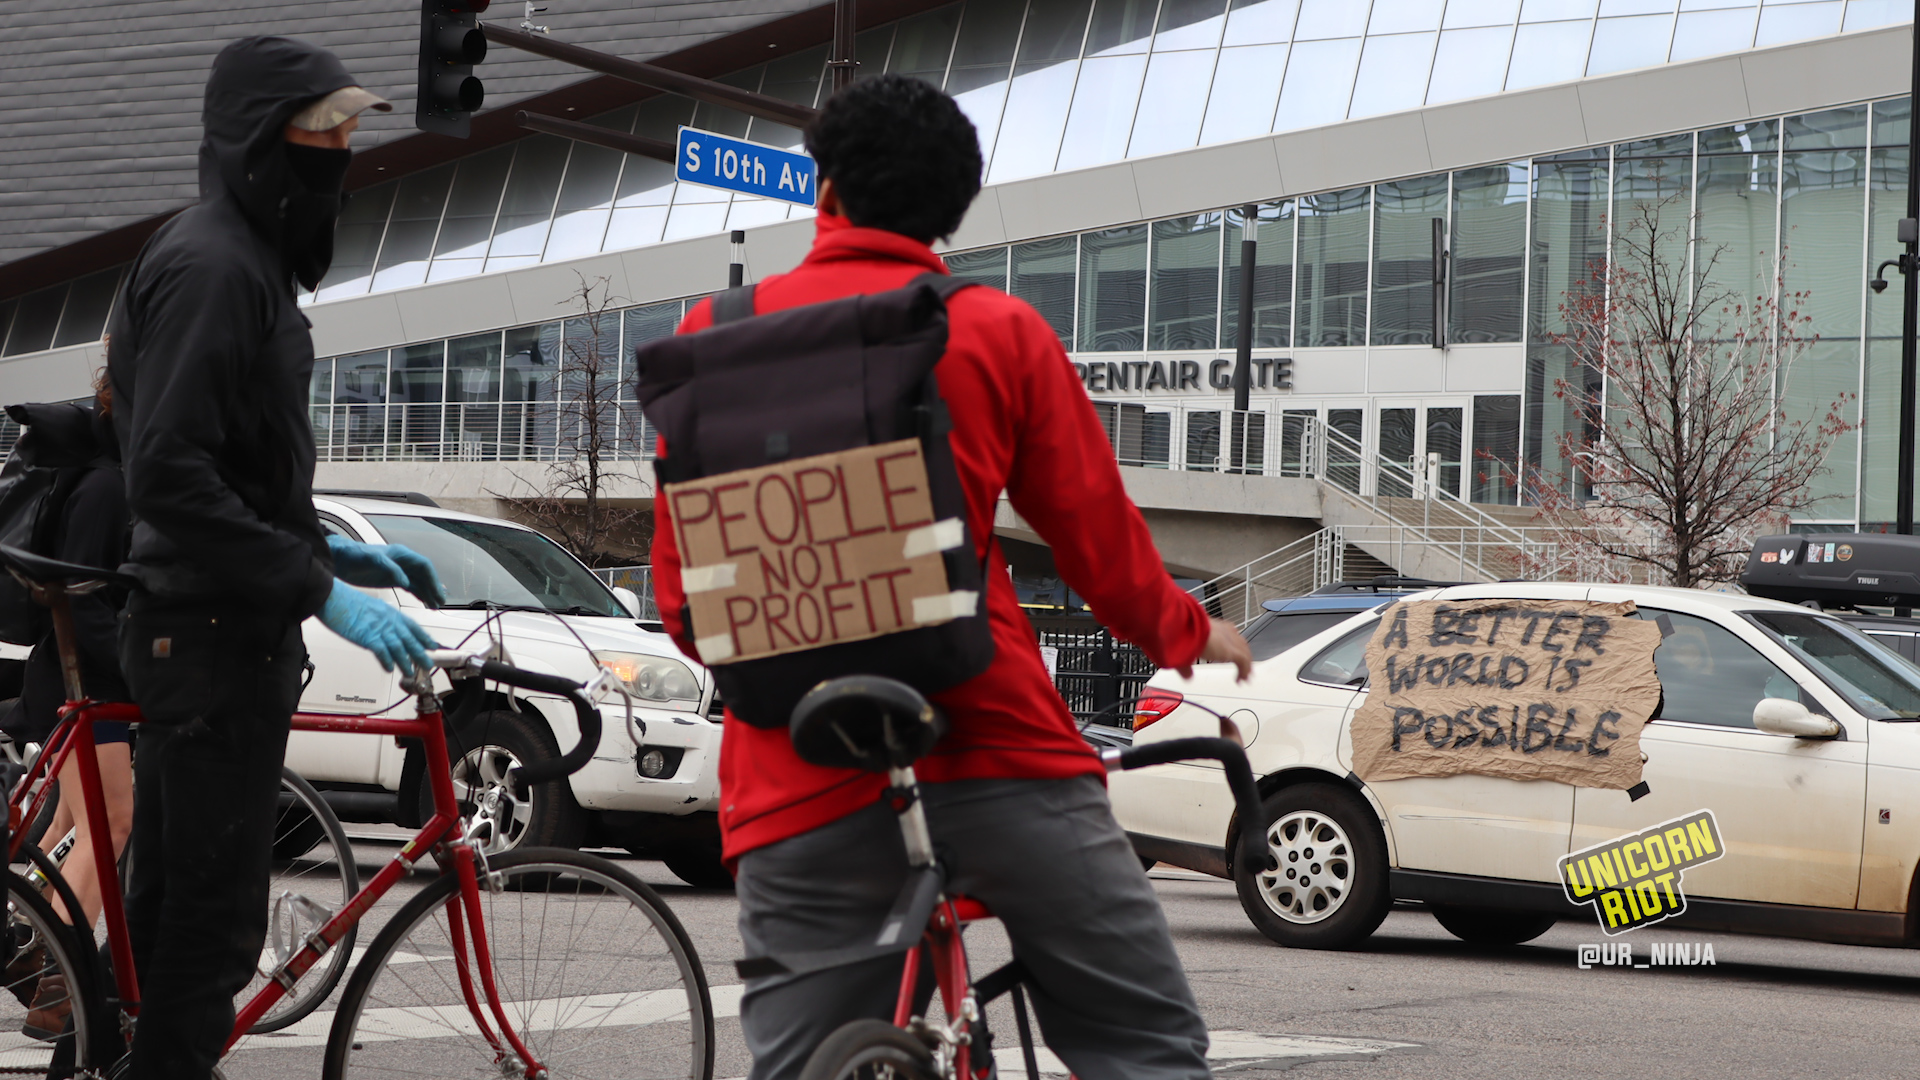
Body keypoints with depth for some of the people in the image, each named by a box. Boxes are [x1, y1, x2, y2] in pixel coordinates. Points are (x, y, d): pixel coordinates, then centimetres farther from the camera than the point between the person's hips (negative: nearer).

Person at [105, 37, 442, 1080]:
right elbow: (171, 476, -25)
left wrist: (333, 550, 16)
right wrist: (321, 589, -24)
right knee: (213, 915, -7)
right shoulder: (210, 263, -17)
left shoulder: (242, 259, 17)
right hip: (217, 637, -11)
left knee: (173, 899, 16)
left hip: (199, 631, 11)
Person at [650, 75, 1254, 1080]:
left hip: (797, 768, 2)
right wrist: (1188, 633, 31)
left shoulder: (718, 333, 10)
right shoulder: (1001, 331, 6)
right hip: (994, 743, -1)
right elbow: (1096, 533, 11)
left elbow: (679, 579, 14)